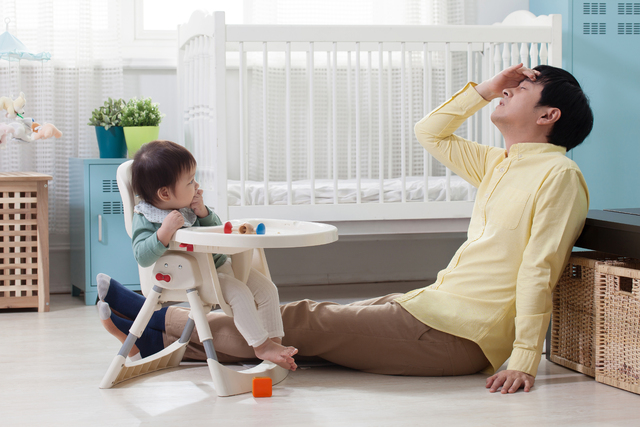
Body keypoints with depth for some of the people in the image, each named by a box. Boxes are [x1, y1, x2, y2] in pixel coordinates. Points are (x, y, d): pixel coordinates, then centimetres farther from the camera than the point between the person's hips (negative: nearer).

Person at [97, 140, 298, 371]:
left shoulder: (188, 205, 2)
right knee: (239, 292, -27)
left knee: (266, 289, -3)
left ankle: (275, 340, 5)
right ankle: (260, 345, -16)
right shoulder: (144, 219, -16)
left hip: (220, 264, 7)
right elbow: (143, 257, -27)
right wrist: (164, 232, -39)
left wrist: (203, 212, -10)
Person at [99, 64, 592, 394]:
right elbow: (430, 133, 27)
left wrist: (524, 361, -21)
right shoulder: (500, 165, 16)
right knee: (318, 321, 4)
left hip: (455, 336, -8)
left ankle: (163, 320, 4)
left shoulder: (557, 175, -10)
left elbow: (538, 271, -17)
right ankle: (169, 340, 8)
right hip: (432, 305, 8)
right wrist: (485, 90, 16)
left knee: (304, 323, -5)